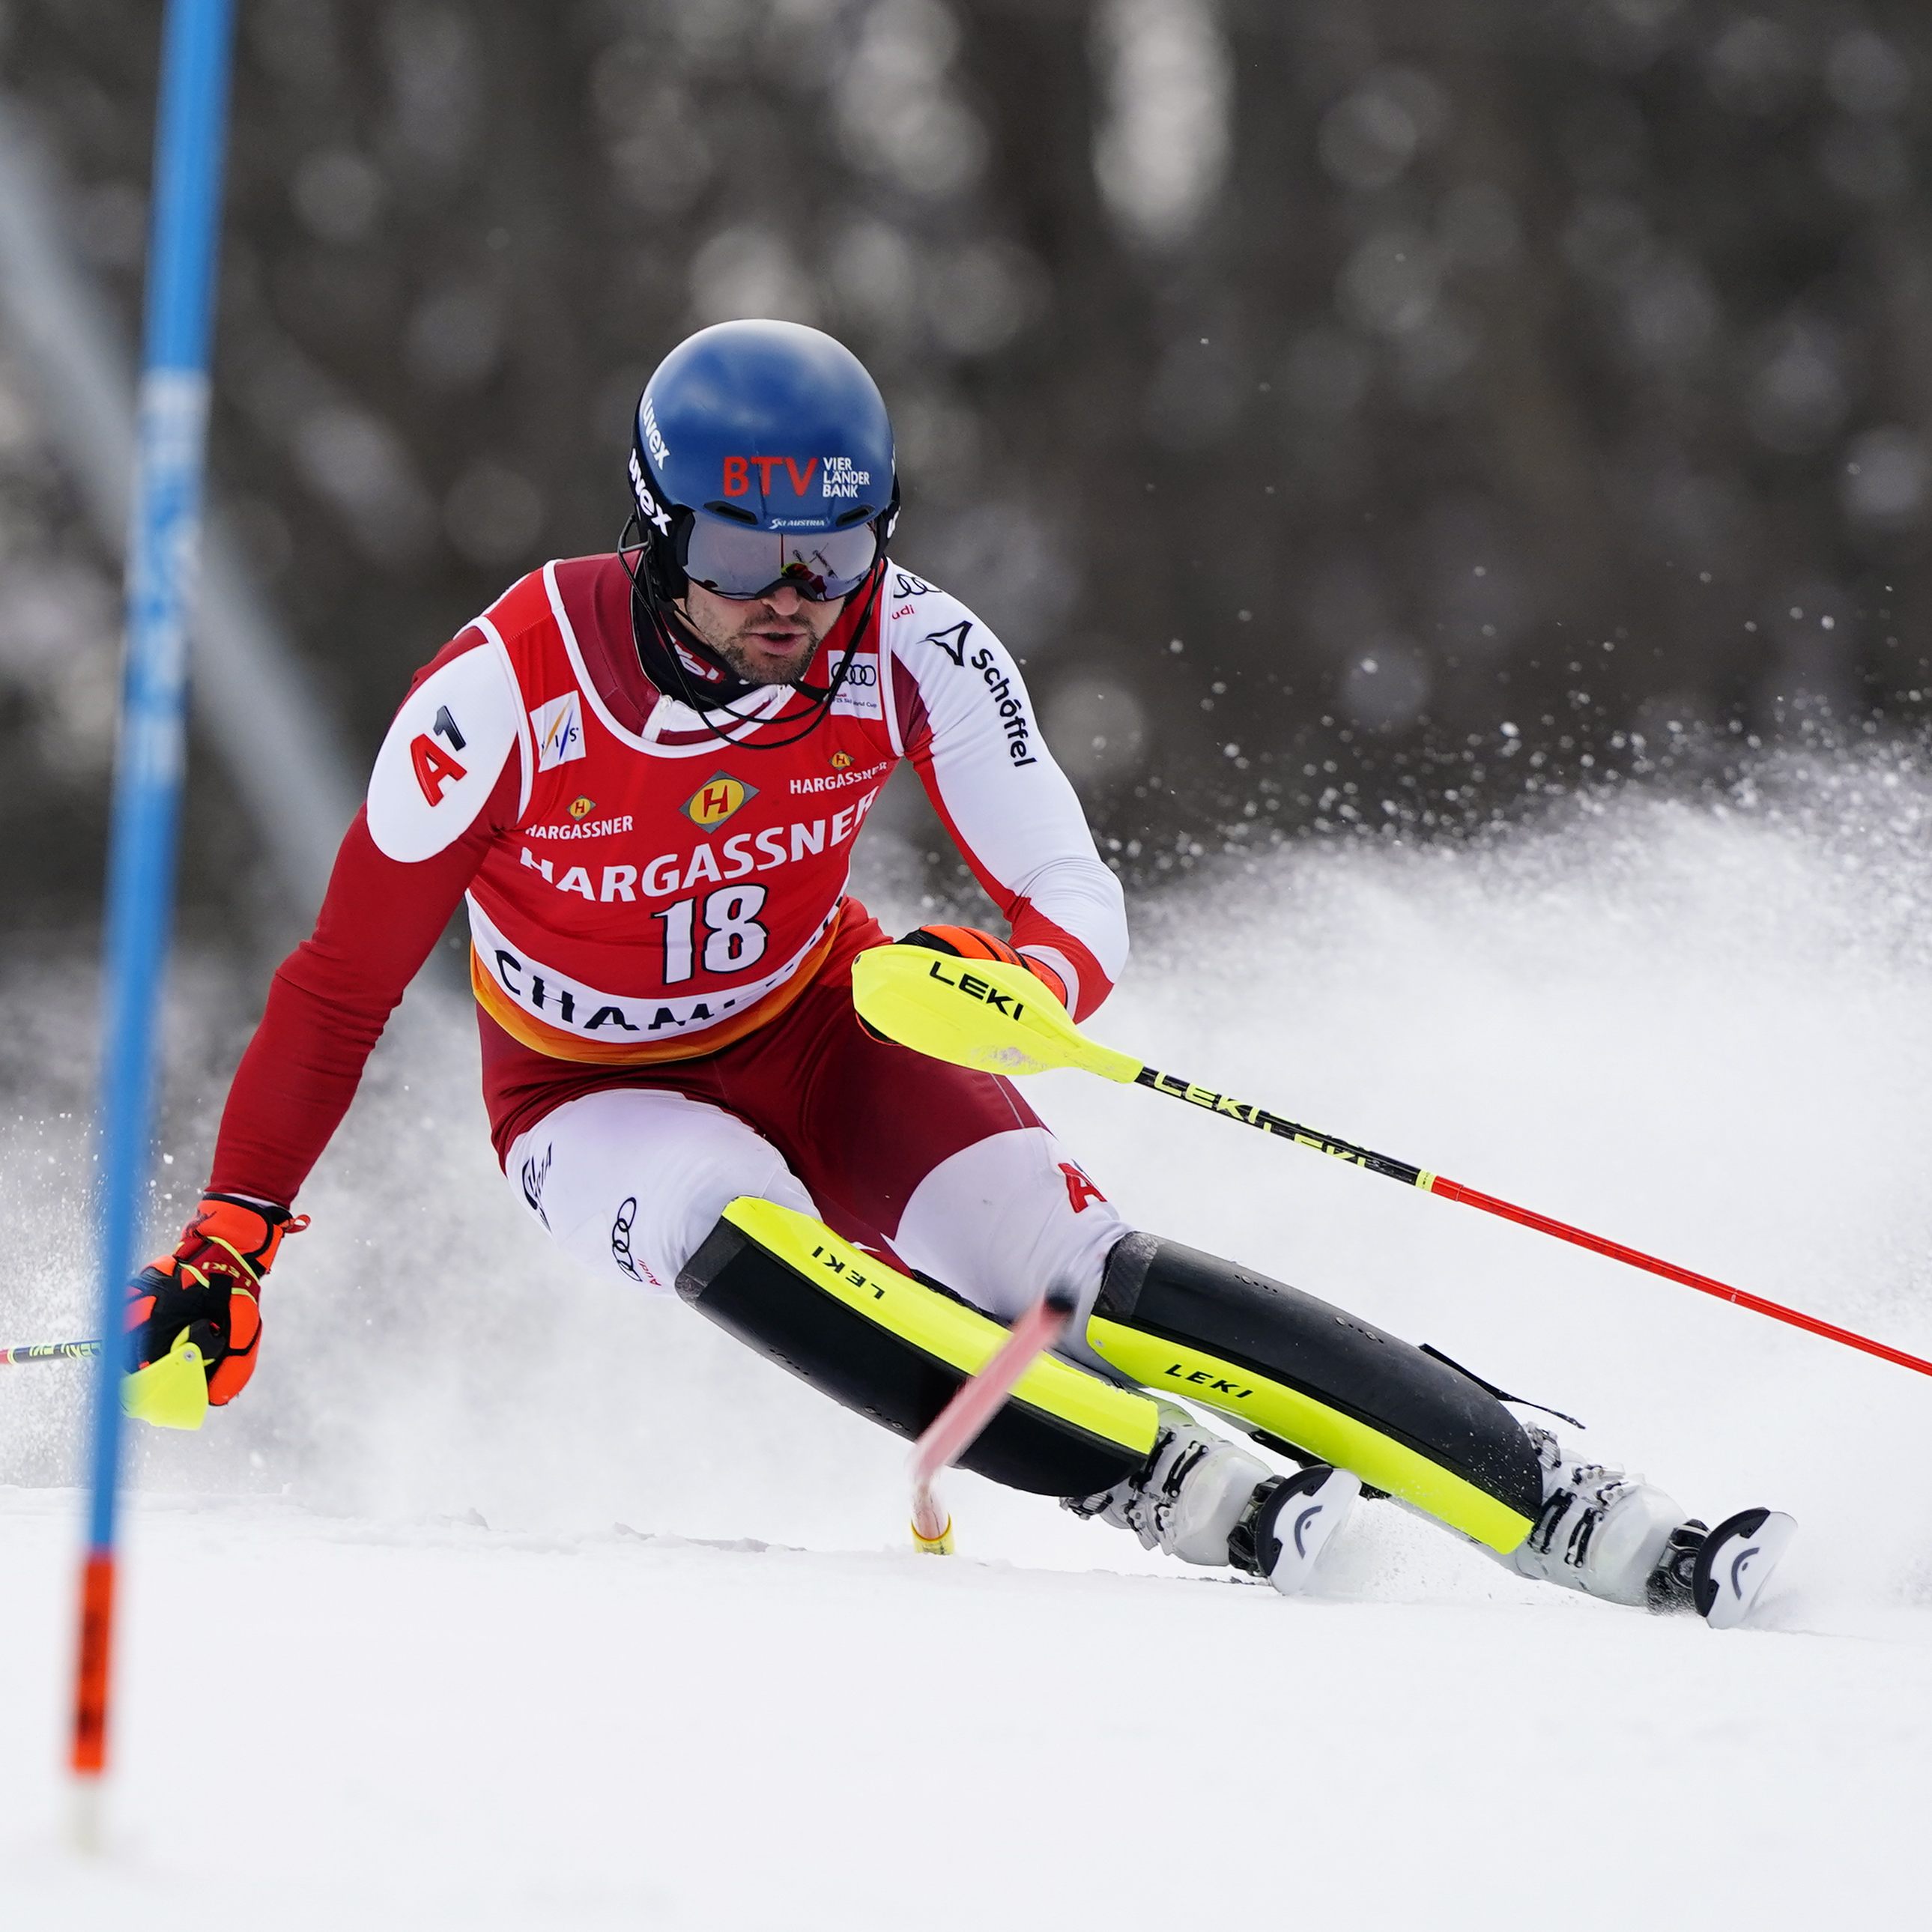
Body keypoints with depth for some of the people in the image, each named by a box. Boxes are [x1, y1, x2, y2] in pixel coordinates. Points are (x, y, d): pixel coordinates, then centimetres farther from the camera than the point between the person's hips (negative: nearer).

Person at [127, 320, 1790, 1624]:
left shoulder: (909, 651, -24)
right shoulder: (506, 696, -28)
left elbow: (1086, 918, -24)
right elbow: (341, 987, -17)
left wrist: (1007, 975, -47)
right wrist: (231, 1241, -20)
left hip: (818, 1035, 1)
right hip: (597, 1101, -1)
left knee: (1079, 1276, -23)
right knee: (749, 1241, -37)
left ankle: (1590, 1522, -24)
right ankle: (1195, 1498, -39)